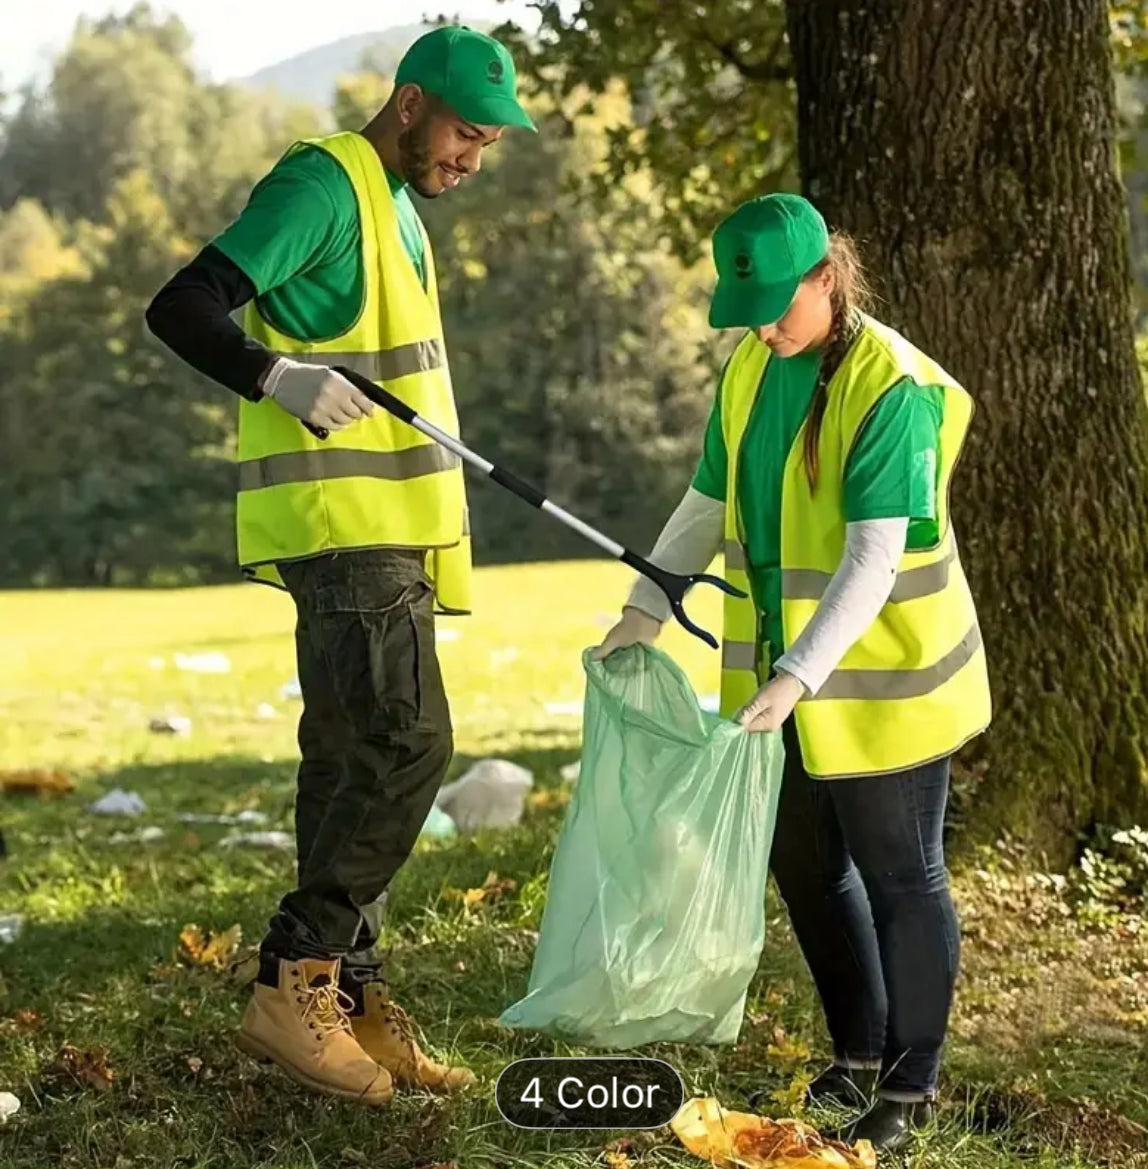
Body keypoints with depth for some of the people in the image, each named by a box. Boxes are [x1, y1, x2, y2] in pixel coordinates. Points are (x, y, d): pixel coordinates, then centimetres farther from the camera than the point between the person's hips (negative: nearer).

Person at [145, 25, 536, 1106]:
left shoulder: (395, 207, 21)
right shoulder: (322, 186, -9)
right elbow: (181, 307, -16)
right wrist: (277, 377, -30)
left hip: (384, 531, 10)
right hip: (338, 523, -10)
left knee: (353, 763, 9)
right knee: (404, 745, -16)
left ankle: (345, 1000, 13)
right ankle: (291, 986, -10)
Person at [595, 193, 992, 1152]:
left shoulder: (893, 389, -20)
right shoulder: (749, 371, 3)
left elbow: (874, 561, -25)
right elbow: (709, 506, 13)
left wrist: (798, 677, -32)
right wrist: (646, 612, 3)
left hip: (884, 683, -7)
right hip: (779, 681, 7)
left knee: (899, 877, 5)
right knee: (806, 867, 16)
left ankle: (912, 1082, 20)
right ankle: (858, 1051, 34)